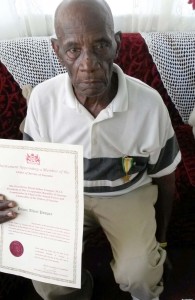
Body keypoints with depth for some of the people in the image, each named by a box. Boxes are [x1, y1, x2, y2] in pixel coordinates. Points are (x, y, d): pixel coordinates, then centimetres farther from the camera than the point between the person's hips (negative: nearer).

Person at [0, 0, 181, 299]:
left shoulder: (150, 104, -21)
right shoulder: (42, 98, -18)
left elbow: (164, 175, -5)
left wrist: (160, 235, 9)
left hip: (128, 192, 0)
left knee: (139, 273, -17)